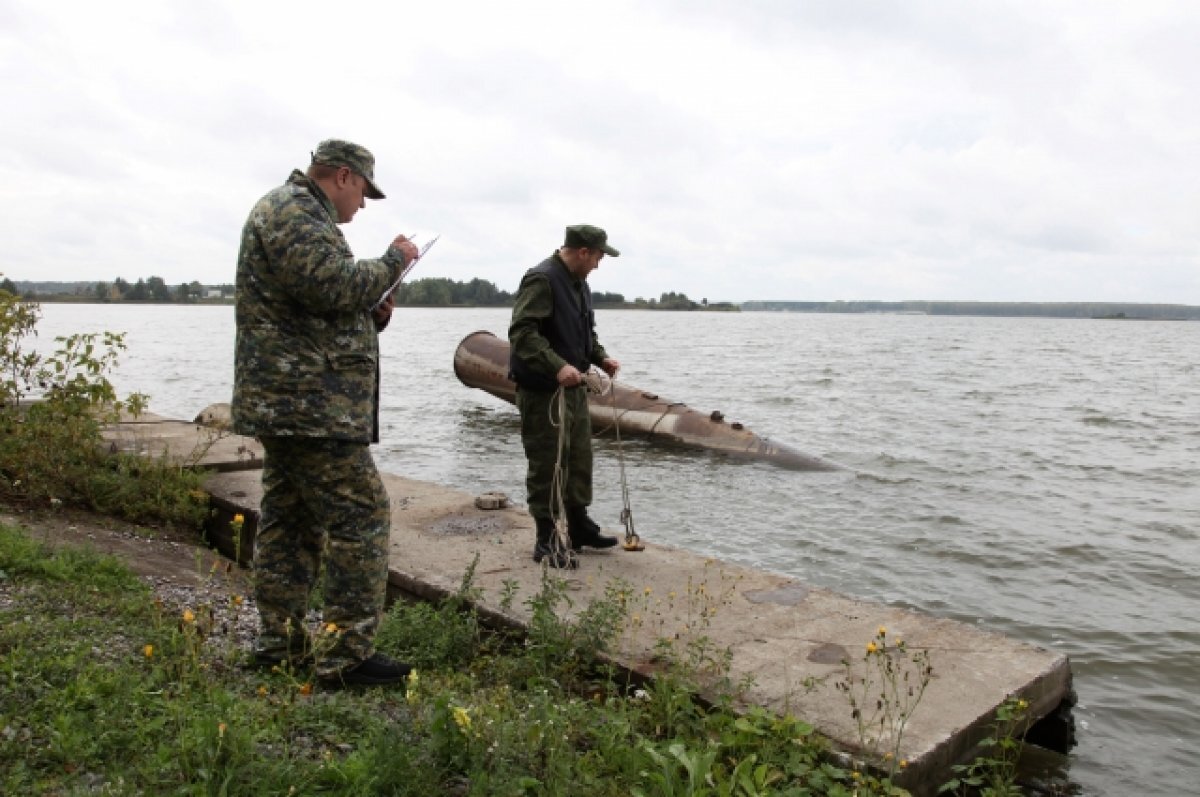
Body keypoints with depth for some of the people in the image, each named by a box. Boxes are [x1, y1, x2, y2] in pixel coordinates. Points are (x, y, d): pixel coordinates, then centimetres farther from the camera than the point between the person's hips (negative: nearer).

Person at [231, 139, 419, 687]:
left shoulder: (292, 211, 25)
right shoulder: (294, 213, -9)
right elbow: (336, 286, -24)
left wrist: (372, 316, 12)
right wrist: (394, 260, -8)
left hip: (286, 404, 11)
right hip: (310, 404, -11)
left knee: (291, 520, 14)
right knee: (361, 516, -8)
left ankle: (281, 643, 23)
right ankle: (346, 654, -3)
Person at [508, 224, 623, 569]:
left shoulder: (578, 283, 14)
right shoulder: (541, 280, -17)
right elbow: (522, 332, -27)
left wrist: (601, 357, 8)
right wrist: (558, 366, -35)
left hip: (573, 386, 10)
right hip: (543, 389, -10)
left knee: (580, 459, 16)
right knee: (547, 464, -2)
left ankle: (579, 526, 31)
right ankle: (547, 540, 9)